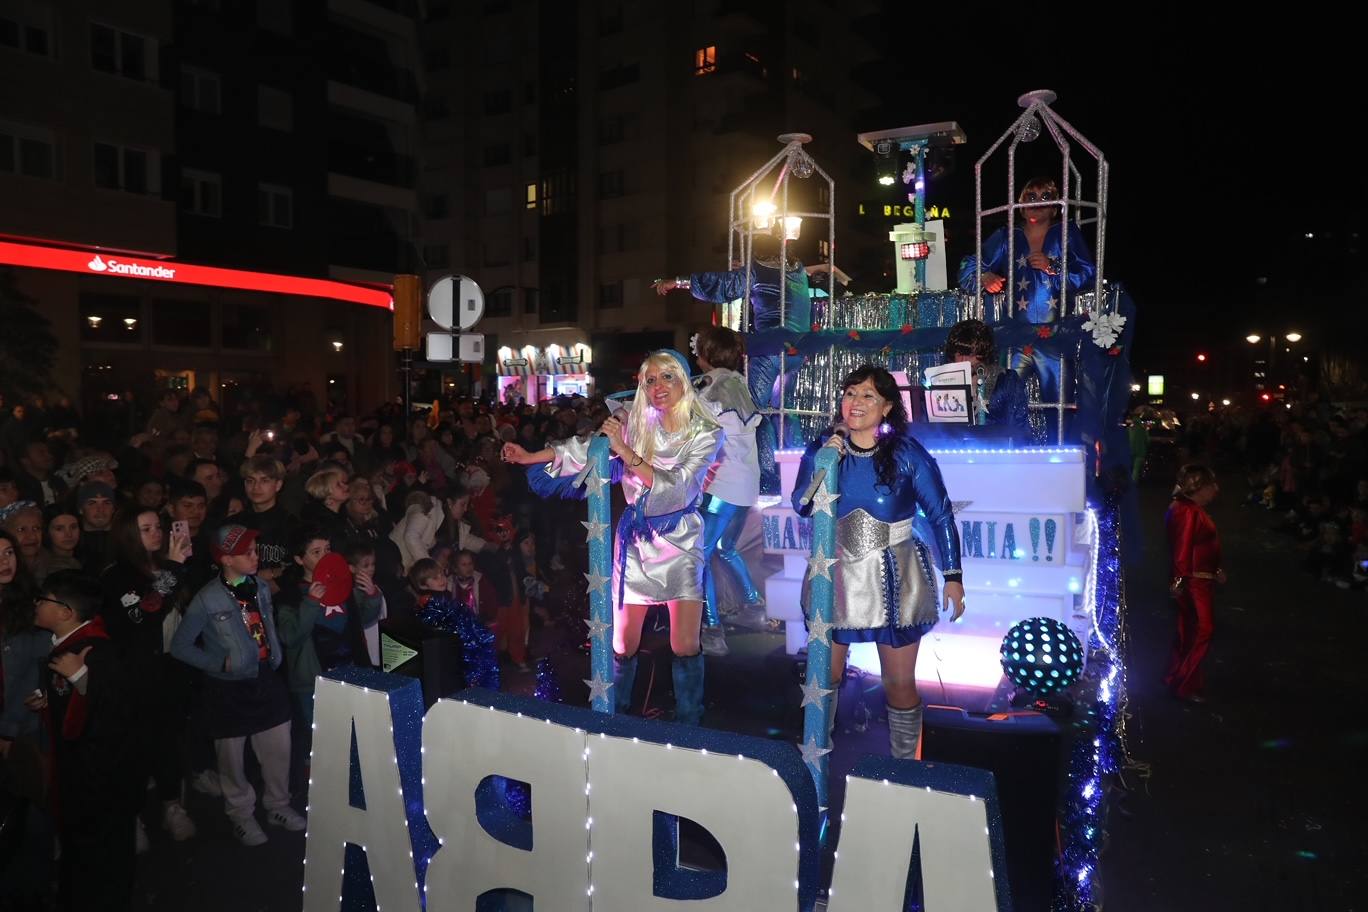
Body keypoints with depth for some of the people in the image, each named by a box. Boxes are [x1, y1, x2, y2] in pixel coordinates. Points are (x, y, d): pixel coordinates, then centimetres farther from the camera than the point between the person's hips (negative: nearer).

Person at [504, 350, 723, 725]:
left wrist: (627, 453, -22)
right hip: (635, 540, 2)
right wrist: (530, 457, 7)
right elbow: (585, 448, 9)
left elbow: (677, 490, -18)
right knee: (623, 645, 4)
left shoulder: (706, 432, -7)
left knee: (686, 647, -5)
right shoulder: (636, 425, 1)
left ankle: (688, 726, 14)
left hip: (680, 542, -2)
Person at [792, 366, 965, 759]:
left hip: (893, 579, -2)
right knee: (825, 675, 13)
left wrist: (953, 577, -7)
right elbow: (801, 506, -8)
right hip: (836, 577, 3)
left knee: (900, 683, 7)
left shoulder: (907, 454, -10)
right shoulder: (823, 447, -2)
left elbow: (940, 515, -5)